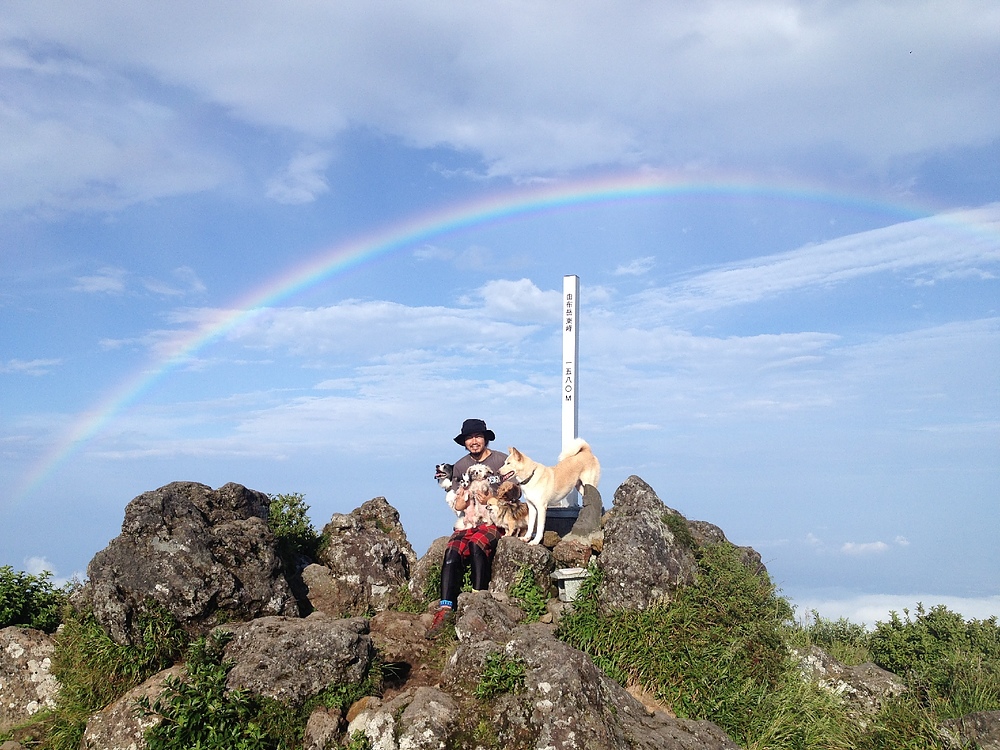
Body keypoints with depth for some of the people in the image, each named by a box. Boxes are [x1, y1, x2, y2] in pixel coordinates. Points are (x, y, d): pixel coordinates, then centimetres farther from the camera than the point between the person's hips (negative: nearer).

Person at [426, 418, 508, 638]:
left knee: (476, 544, -34)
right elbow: (458, 505, 16)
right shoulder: (460, 466, 14)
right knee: (452, 551, -26)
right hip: (469, 521, 3)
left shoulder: (502, 460, 3)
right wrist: (462, 501, -7)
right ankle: (446, 608, -34)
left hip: (495, 520, -3)